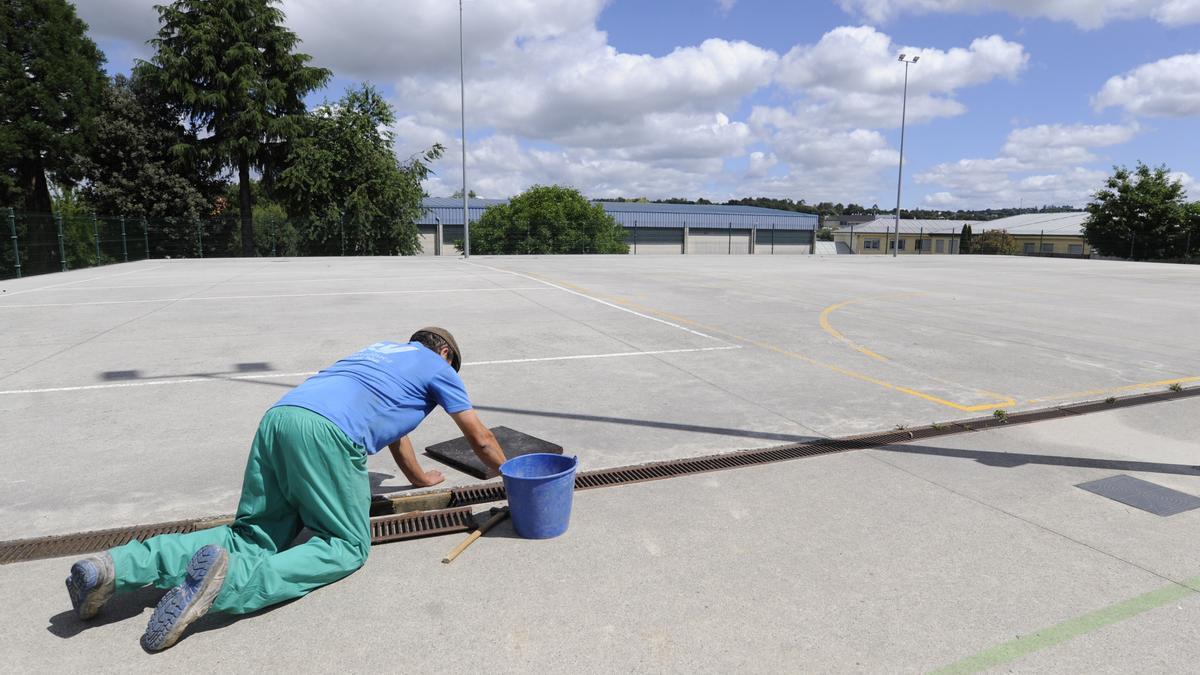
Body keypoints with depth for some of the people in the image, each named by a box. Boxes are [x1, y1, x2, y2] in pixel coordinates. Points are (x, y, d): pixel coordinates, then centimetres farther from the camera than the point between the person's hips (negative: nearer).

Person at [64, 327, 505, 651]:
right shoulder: (437, 365, 20)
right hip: (327, 431, -8)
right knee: (346, 547, 1)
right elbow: (481, 440, 26)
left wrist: (422, 479, 58)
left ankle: (117, 568, -3)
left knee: (251, 537, 13)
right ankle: (229, 582, -21)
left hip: (278, 417, 8)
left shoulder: (382, 349, 38)